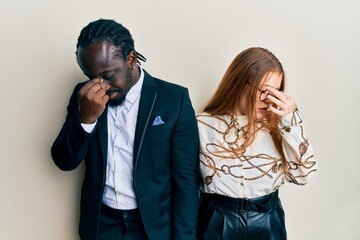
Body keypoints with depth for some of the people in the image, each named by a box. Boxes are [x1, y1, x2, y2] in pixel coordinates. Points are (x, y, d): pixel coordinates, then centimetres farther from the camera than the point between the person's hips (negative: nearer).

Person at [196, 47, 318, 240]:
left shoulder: (275, 124, -3)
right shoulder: (204, 125, -8)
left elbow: (303, 174, -8)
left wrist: (290, 120, -14)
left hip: (268, 224, 2)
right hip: (216, 224, -2)